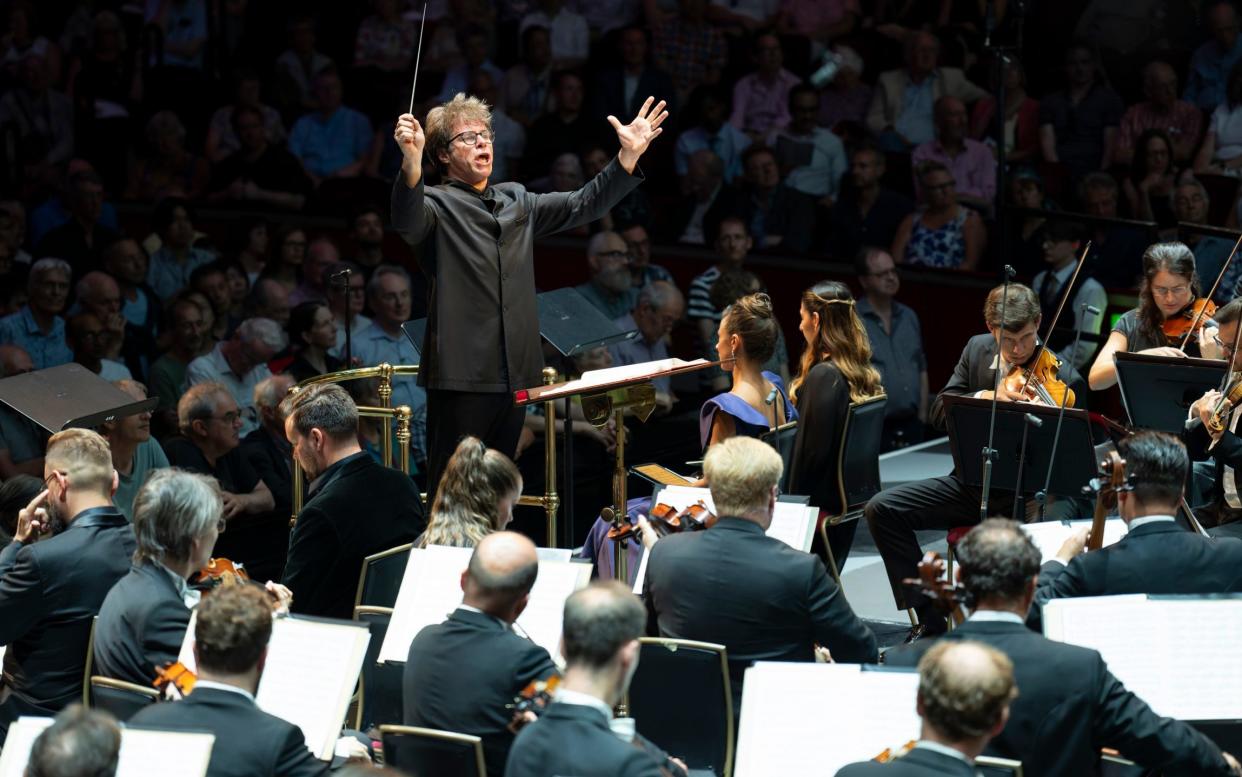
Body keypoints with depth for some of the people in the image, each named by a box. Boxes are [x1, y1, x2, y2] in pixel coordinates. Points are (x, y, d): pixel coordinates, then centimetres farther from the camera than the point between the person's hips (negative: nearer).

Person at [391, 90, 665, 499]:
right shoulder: (438, 204, -3)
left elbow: (582, 206, 21)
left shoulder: (515, 200, 20)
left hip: (514, 371, 7)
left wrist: (628, 157, 8)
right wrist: (411, 161, -44)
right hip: (462, 373, -7)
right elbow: (408, 220, -25)